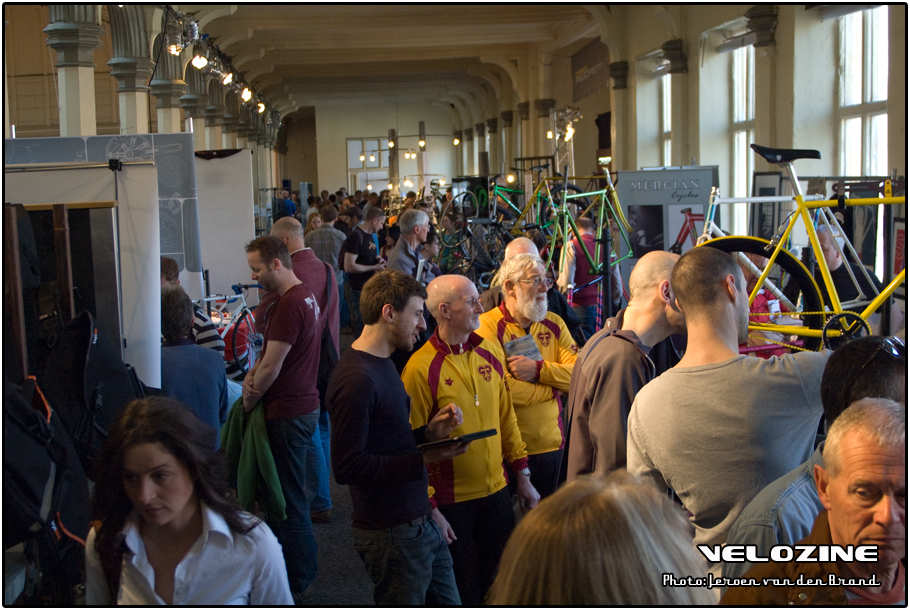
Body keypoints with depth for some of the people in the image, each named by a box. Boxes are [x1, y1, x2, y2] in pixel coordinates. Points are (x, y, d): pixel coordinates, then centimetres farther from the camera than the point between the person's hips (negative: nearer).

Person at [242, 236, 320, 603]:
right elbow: (272, 352, 15)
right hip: (303, 405, 10)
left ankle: (299, 585, 12)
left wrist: (249, 399, -4)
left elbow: (270, 369, -20)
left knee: (290, 502, 1)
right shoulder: (304, 296, 11)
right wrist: (253, 377, -2)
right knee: (287, 493, 19)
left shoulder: (289, 305, -22)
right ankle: (287, 567, 31)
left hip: (288, 414, -10)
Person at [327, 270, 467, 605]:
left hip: (421, 521, 10)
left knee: (448, 603, 17)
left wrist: (429, 432, 2)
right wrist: (423, 459, -22)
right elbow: (346, 466, -24)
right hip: (392, 534, -10)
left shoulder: (381, 364, 13)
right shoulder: (357, 378, -21)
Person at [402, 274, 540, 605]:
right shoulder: (421, 368, -15)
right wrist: (428, 505, -13)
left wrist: (523, 475, 10)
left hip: (496, 491, 5)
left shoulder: (491, 351, 3)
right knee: (462, 592, 8)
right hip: (451, 501, -5)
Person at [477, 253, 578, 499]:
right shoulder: (488, 325, -11)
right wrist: (556, 385, -8)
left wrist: (539, 369, -19)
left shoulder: (554, 324, 8)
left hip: (552, 444, 5)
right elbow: (503, 389, -22)